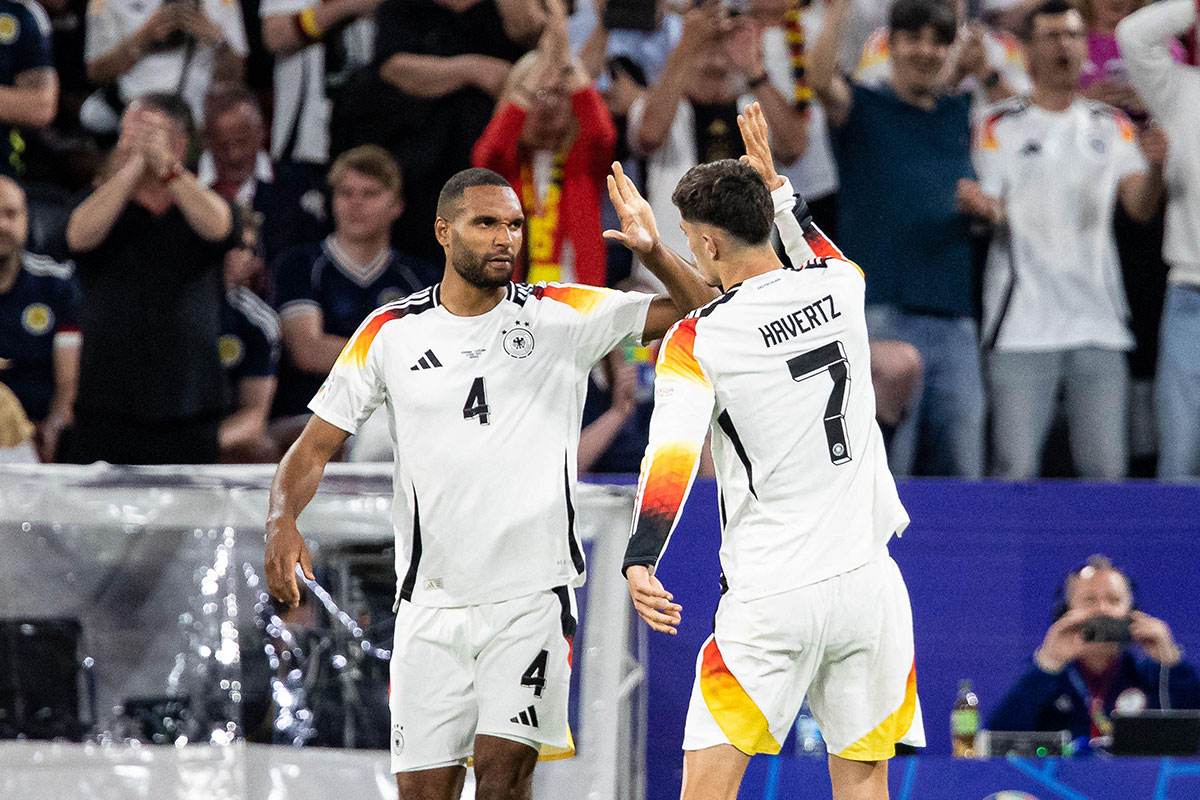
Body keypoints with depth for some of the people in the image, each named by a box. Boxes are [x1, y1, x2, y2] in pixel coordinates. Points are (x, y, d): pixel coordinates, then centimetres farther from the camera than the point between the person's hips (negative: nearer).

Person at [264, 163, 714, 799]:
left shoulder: (563, 316, 1)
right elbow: (315, 446, 5)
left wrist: (655, 253, -21)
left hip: (533, 596, -2)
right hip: (431, 601, 2)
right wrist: (281, 523, -14)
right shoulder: (391, 333, 3)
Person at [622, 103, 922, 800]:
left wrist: (640, 562, -27)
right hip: (867, 580, 4)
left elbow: (672, 453, -20)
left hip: (770, 596, -4)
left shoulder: (696, 341, -7)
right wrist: (777, 188, 38)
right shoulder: (841, 286, 5)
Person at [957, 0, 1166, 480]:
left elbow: (1140, 208, 4)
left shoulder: (1112, 128, 14)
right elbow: (990, 213, 1)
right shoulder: (1002, 128, 6)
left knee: (1107, 469, -1)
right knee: (1015, 469, -11)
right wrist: (978, 205, -23)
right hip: (1023, 327, -3)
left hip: (1099, 327, 3)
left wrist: (1154, 167, -18)